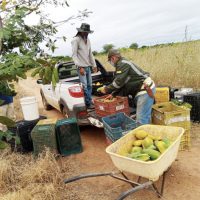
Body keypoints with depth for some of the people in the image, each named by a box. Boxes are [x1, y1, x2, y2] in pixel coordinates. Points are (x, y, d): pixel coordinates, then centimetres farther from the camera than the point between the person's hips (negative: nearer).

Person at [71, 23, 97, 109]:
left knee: (89, 85, 9)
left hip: (88, 66, 7)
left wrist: (94, 65, 15)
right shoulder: (76, 40, -9)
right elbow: (74, 55, -14)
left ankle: (90, 102, 17)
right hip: (81, 67, -7)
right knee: (84, 86, -9)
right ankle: (88, 103, -3)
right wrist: (80, 67, -20)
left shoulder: (87, 40, 13)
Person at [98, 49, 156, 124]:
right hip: (142, 90, 11)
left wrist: (106, 89, -5)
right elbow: (122, 83, 23)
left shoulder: (122, 64, -11)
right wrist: (113, 94, 15)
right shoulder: (123, 64, 21)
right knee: (145, 116, 17)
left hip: (145, 89, -11)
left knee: (141, 119, -10)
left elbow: (119, 82, -17)